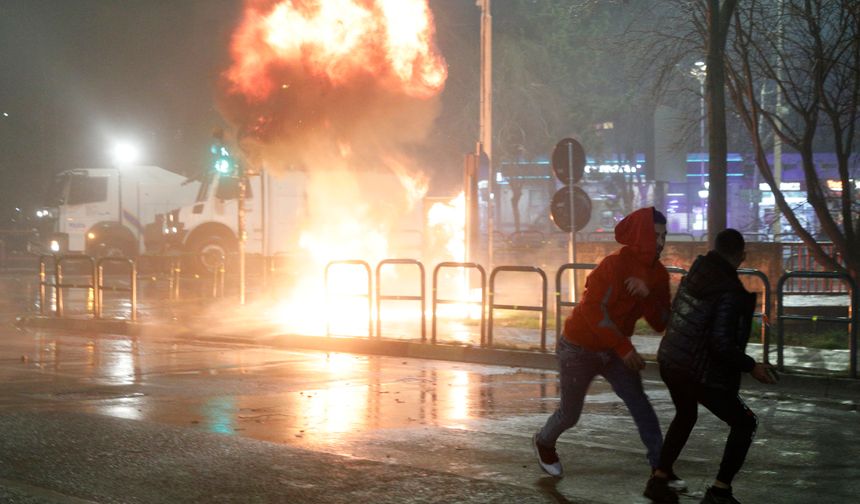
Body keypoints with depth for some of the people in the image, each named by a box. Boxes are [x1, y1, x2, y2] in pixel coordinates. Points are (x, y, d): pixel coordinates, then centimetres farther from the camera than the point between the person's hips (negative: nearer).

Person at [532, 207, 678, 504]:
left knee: (641, 407, -13)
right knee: (570, 414, 11)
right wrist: (624, 348, -31)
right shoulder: (615, 265, -26)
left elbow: (660, 323, -11)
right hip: (580, 348, -5)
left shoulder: (658, 274, -5)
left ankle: (660, 477, -14)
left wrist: (647, 294, -28)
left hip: (614, 350, 5)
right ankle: (544, 443, 45)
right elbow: (594, 310, -28)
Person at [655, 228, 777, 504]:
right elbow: (721, 344, -25)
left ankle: (660, 477, 32)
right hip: (701, 373, -8)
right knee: (744, 423, 11)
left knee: (685, 415, 34)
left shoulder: (695, 273, 1)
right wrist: (751, 367, -13)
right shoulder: (729, 292, -20)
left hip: (670, 362, 8)